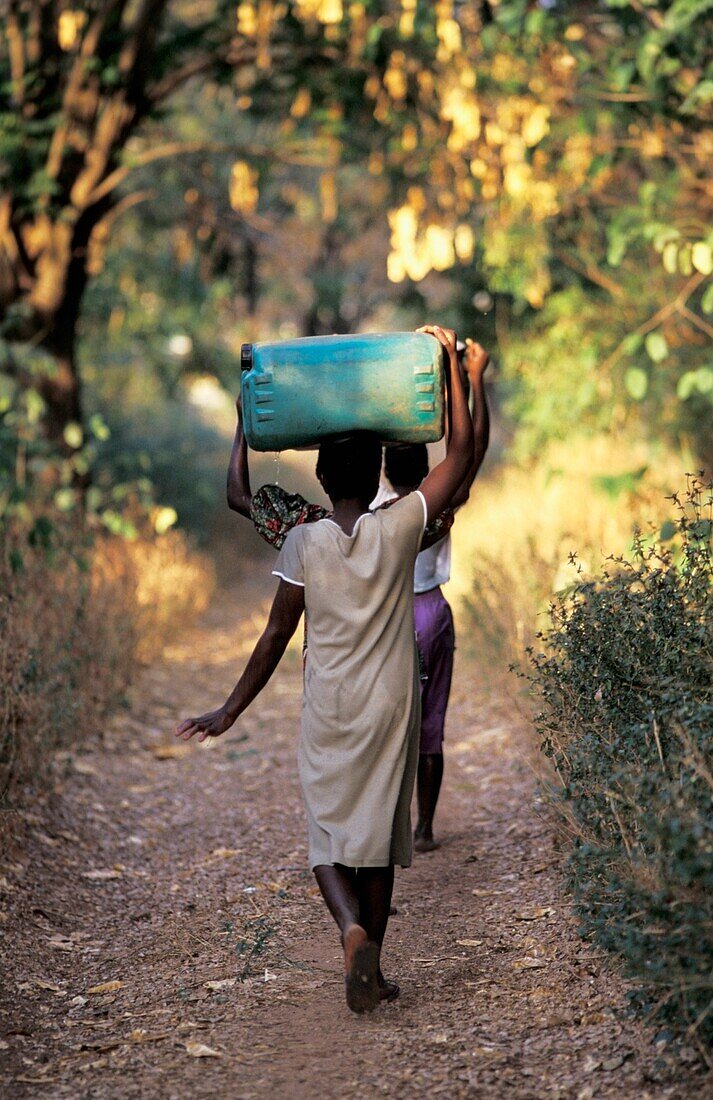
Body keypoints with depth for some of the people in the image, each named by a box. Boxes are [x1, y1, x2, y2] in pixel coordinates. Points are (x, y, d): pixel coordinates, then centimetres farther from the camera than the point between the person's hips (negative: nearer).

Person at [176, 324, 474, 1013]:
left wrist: (230, 711, 3)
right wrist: (451, 362, 7)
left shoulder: (302, 543, -7)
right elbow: (461, 453, 3)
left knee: (327, 835, 8)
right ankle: (370, 966, 15)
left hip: (327, 712, -1)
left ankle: (352, 930, -19)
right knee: (378, 835, 12)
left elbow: (275, 637, -5)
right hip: (389, 709, 1)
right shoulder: (400, 529, -6)